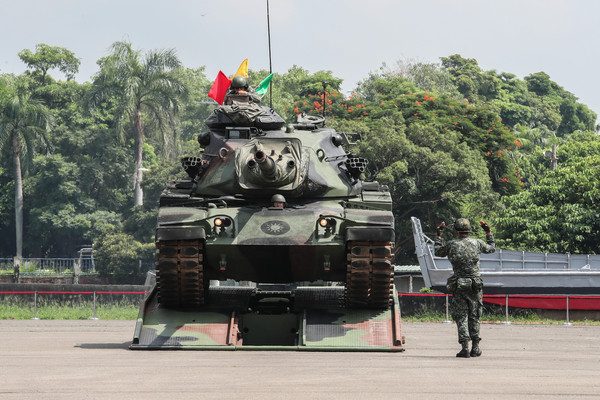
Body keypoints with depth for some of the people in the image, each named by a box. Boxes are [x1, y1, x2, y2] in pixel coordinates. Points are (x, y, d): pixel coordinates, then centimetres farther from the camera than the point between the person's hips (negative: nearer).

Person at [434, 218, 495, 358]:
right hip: (475, 285, 1)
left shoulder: (451, 245, -3)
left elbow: (437, 252, 17)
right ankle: (475, 348, 12)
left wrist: (439, 235, 26)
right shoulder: (477, 243, 0)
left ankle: (465, 347, -6)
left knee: (461, 317, 3)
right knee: (474, 317, 11)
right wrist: (488, 232, 31)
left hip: (458, 285, -1)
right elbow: (491, 248, 20)